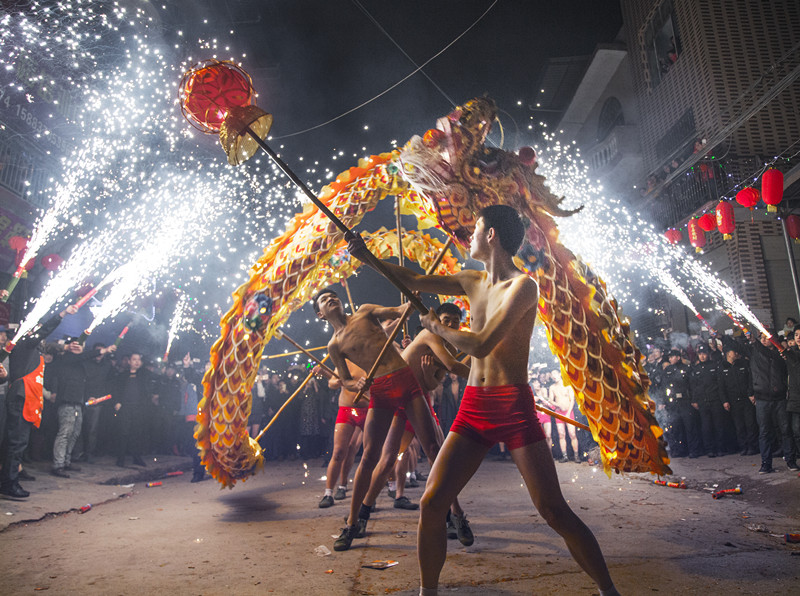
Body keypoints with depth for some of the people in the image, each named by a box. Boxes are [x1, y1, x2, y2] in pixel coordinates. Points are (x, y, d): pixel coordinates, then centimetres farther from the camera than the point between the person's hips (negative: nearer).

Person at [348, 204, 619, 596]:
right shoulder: (472, 281, 12)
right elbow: (413, 282, 21)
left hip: (514, 408, -6)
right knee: (431, 504, -1)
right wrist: (366, 257, 22)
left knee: (555, 512, -3)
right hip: (473, 408, 6)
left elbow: (481, 345, -20)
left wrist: (436, 327, -4)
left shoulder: (522, 286, -11)